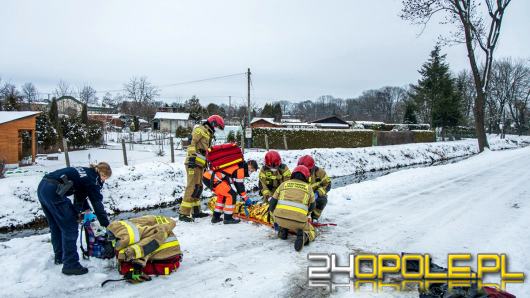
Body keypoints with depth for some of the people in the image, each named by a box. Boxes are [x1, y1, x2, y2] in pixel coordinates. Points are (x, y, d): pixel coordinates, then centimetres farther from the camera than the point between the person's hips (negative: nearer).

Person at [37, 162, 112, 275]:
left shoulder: (84, 172, 21)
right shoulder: (92, 179, -2)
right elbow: (97, 203, -1)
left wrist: (86, 208, 32)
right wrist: (107, 224, 5)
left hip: (42, 187, 10)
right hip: (54, 192, -10)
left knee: (55, 226, 23)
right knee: (70, 227, 0)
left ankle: (60, 257, 39)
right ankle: (70, 265, 3)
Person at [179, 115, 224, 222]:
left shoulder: (208, 134, 25)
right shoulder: (200, 130, -5)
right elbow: (191, 143, -17)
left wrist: (206, 165, 24)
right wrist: (192, 156, -25)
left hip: (200, 164, 10)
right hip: (194, 162, -10)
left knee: (199, 188, 14)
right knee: (192, 187, -13)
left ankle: (196, 211, 23)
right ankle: (183, 213, -12)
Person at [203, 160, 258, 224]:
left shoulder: (237, 166, 24)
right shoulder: (240, 169, -5)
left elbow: (237, 184, 29)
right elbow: (239, 186, -4)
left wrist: (245, 198, 30)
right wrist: (246, 199, 6)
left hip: (207, 176, 10)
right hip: (211, 179, -10)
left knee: (222, 195, 26)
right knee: (232, 195, -4)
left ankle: (216, 217, 29)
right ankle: (227, 218, 5)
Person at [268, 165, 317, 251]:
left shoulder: (284, 184, 17)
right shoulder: (308, 187, 16)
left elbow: (272, 203, 20)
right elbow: (312, 206, 26)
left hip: (280, 218, 2)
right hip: (299, 221, -1)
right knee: (311, 232, 26)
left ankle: (282, 230, 17)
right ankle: (303, 236, -6)